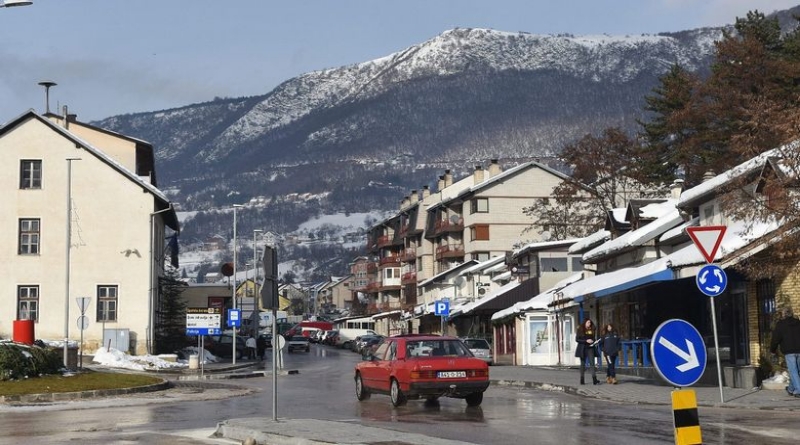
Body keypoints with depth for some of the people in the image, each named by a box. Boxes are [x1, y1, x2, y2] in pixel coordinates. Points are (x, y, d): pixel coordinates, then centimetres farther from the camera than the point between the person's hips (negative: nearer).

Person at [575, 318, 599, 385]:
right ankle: (582, 380, 10)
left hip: (590, 348, 2)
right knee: (583, 363, 4)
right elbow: (577, 339, -6)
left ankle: (594, 379, -19)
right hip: (582, 349, -2)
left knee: (593, 362, -11)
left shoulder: (592, 330, 9)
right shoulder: (580, 330, -1)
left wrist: (594, 341, -4)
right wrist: (586, 341, -15)